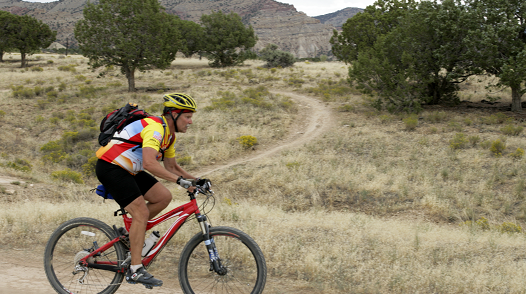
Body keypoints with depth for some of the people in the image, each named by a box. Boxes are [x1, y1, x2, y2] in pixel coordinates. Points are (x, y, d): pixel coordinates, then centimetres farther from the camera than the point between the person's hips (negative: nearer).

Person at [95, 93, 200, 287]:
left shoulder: (169, 134, 9)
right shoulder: (155, 128, -23)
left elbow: (171, 166, 17)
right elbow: (149, 163, -37)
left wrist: (195, 180, 5)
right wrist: (180, 180, -39)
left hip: (127, 170, 10)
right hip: (110, 167, -10)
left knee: (164, 197, 0)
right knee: (141, 213, -15)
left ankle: (131, 232, 13)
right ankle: (136, 270, -10)